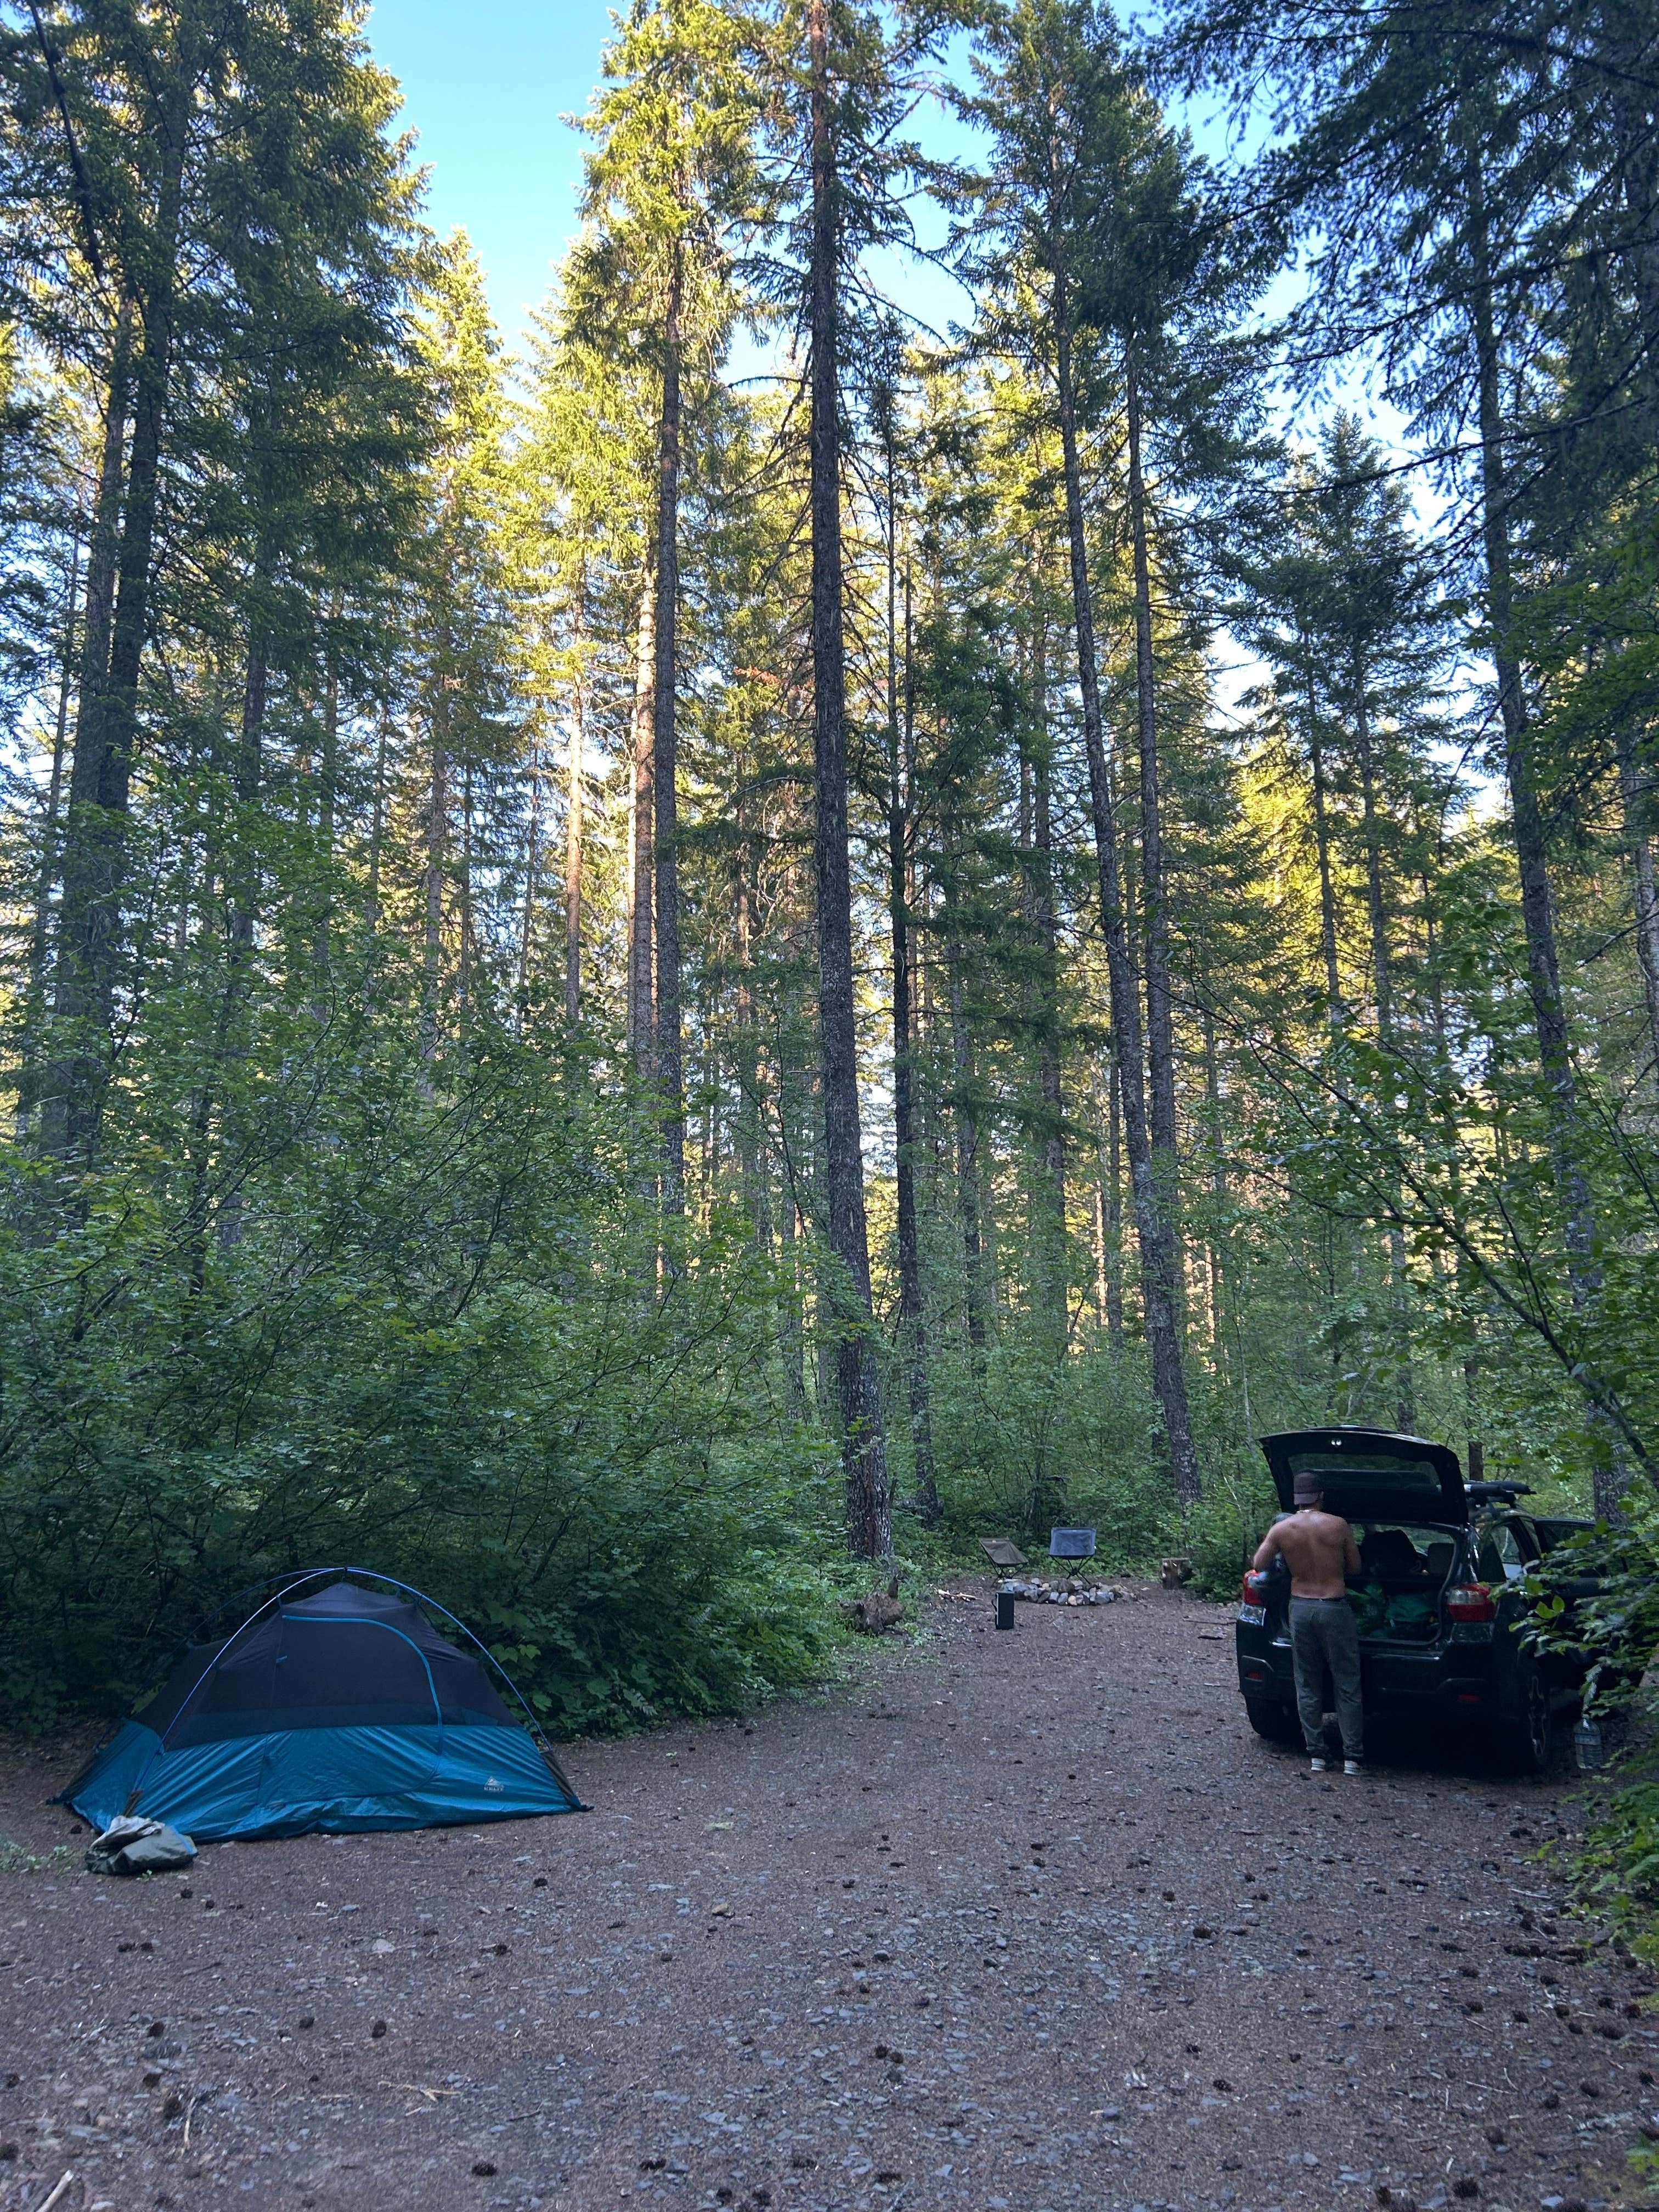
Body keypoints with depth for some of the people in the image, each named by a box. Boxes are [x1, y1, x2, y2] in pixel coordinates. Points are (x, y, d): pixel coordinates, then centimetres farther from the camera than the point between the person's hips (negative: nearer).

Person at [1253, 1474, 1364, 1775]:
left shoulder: (1280, 1529, -4)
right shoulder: (1338, 1525, -7)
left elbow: (1259, 1564, 5)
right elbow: (1355, 1567, 3)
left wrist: (1266, 1542, 21)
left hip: (1301, 1608, 2)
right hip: (1335, 1608, -2)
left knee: (1308, 1687, 12)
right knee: (1347, 1687, 8)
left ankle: (1316, 1755, 15)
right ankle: (1352, 1756, 9)